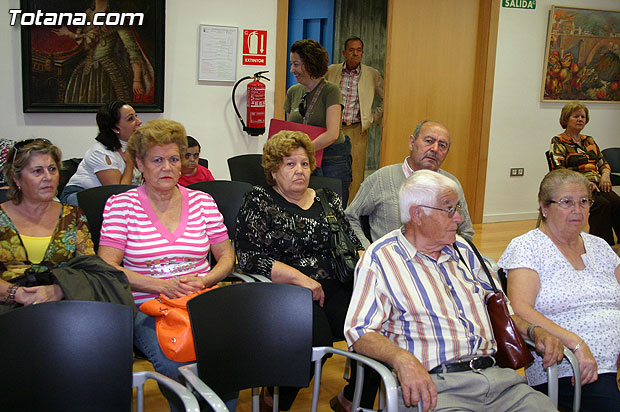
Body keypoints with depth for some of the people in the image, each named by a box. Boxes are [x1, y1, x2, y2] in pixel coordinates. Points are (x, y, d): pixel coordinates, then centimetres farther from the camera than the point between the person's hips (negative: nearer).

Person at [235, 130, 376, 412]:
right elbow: (250, 258, -6)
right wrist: (301, 278, -14)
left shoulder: (328, 200, 20)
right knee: (318, 338, -33)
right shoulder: (258, 203, 6)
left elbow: (352, 243, 24)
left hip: (335, 287, 5)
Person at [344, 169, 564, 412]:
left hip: (496, 376, 6)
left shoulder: (462, 250, 20)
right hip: (433, 384, -5)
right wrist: (403, 359, -28)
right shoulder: (380, 258, -1)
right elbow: (360, 331, -10)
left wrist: (534, 331, 10)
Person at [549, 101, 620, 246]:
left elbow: (603, 163, 27)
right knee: (602, 204, -33)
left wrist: (605, 174, 2)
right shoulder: (558, 142, 5)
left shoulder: (589, 140, 25)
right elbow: (559, 170, -9)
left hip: (596, 185, 5)